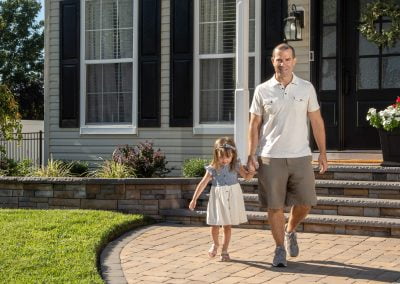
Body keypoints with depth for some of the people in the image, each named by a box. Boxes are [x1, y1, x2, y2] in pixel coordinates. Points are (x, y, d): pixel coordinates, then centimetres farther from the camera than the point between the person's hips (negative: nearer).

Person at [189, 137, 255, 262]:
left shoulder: (236, 166, -3)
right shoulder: (213, 168, -6)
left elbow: (246, 176, -6)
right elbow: (203, 183, -2)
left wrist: (252, 171, -30)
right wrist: (194, 199, 0)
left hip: (232, 198, 1)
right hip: (217, 198, 0)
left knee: (228, 226, 8)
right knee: (215, 225, -1)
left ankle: (224, 250, 22)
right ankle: (215, 244, 30)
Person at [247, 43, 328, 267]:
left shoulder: (307, 88, 5)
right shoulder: (263, 90, 3)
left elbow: (317, 122, 8)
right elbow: (255, 125, 5)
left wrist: (323, 153, 5)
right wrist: (252, 155, -2)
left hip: (300, 156, 1)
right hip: (271, 157, -1)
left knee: (306, 202, 1)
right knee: (275, 206, 1)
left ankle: (290, 231, 31)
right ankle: (280, 250, 15)